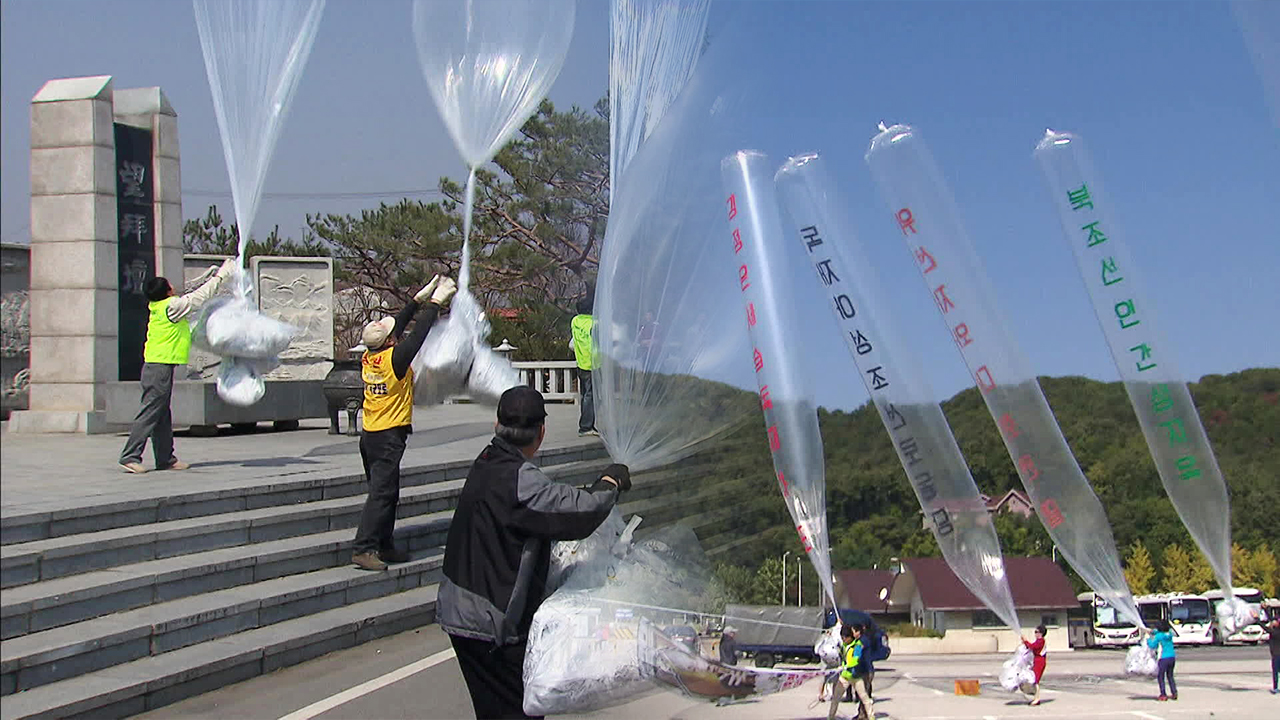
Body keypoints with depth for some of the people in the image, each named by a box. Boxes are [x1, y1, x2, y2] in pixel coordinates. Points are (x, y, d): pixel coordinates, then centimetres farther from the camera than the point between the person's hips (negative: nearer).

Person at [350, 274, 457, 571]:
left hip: (369, 433, 9)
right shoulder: (394, 358, -15)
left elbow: (399, 323, 15)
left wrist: (421, 297, 20)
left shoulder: (368, 357, 6)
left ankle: (384, 546, 22)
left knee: (385, 492, 16)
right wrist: (436, 302, 1)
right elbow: (419, 333, -9)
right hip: (389, 436, -9)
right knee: (382, 493, -9)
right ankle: (363, 549, -13)